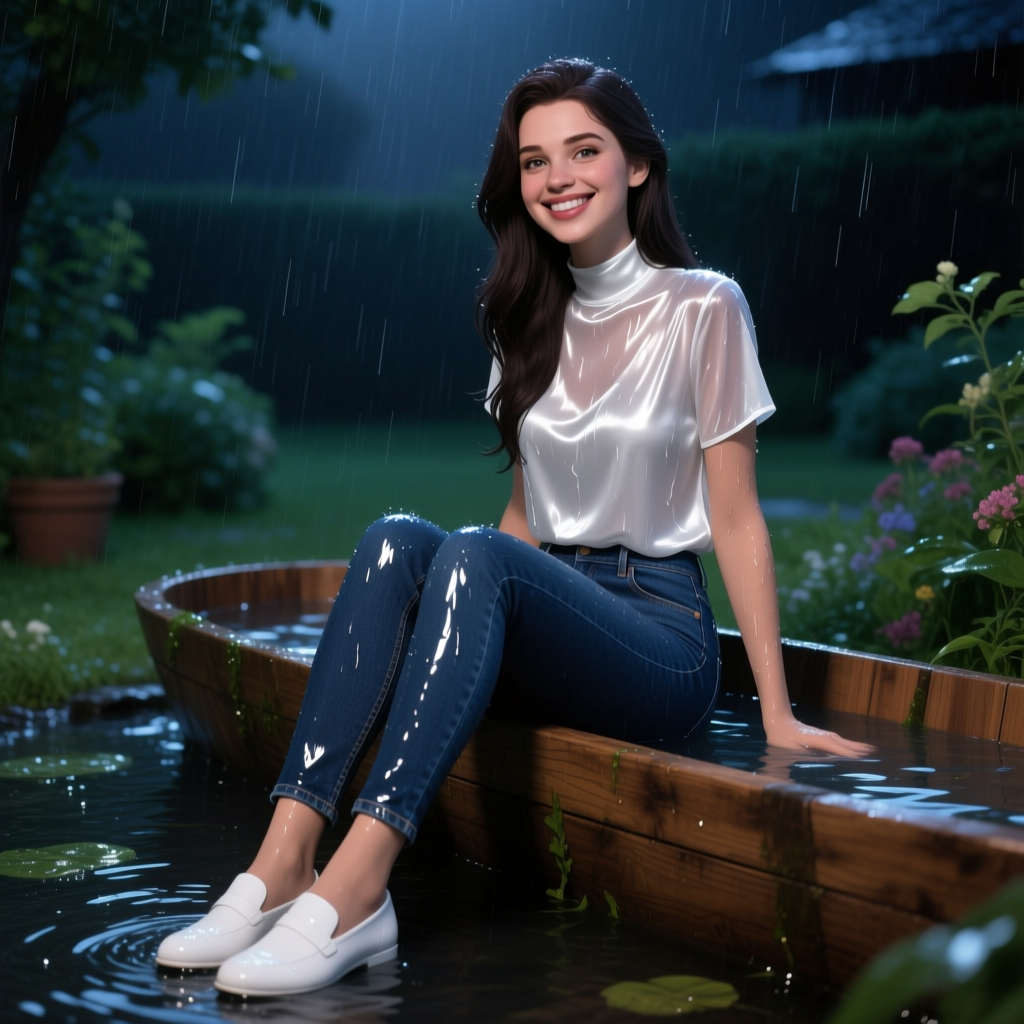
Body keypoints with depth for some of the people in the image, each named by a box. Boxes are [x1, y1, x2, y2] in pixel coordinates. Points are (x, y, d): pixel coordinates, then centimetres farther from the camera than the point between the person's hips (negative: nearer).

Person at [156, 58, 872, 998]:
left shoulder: (702, 310, -3)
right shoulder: (532, 320, 13)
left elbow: (736, 520, -5)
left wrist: (779, 715, -6)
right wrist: (441, 601, 7)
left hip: (661, 636, -5)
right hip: (547, 615, 5)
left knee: (476, 556, -33)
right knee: (396, 541, -24)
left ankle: (355, 889, -43)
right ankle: (284, 862, -34)